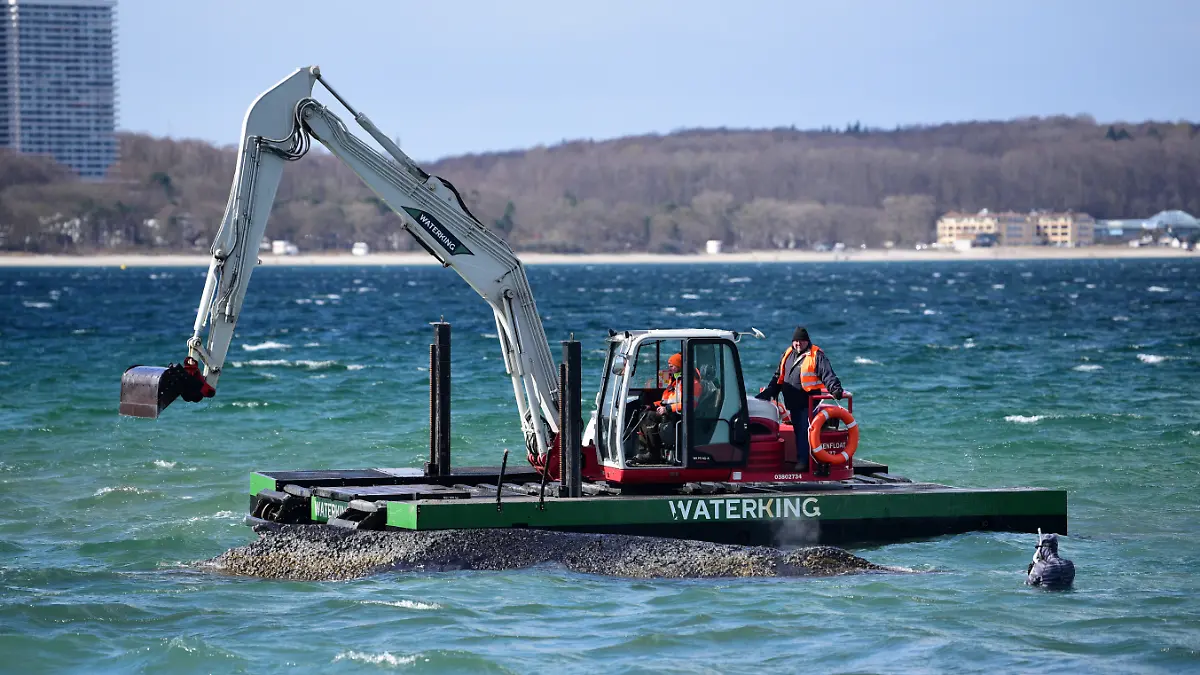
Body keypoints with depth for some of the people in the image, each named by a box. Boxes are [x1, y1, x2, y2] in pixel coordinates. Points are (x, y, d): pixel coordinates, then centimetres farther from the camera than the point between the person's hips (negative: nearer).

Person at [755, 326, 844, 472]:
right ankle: (801, 459, 13)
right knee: (798, 432, 9)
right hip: (793, 403, 7)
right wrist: (769, 392, 18)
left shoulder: (816, 355, -3)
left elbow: (827, 374, -12)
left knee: (804, 432, -11)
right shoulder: (788, 354, 17)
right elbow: (779, 377, 24)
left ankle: (803, 461, -12)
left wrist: (835, 389, -26)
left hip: (808, 404, -7)